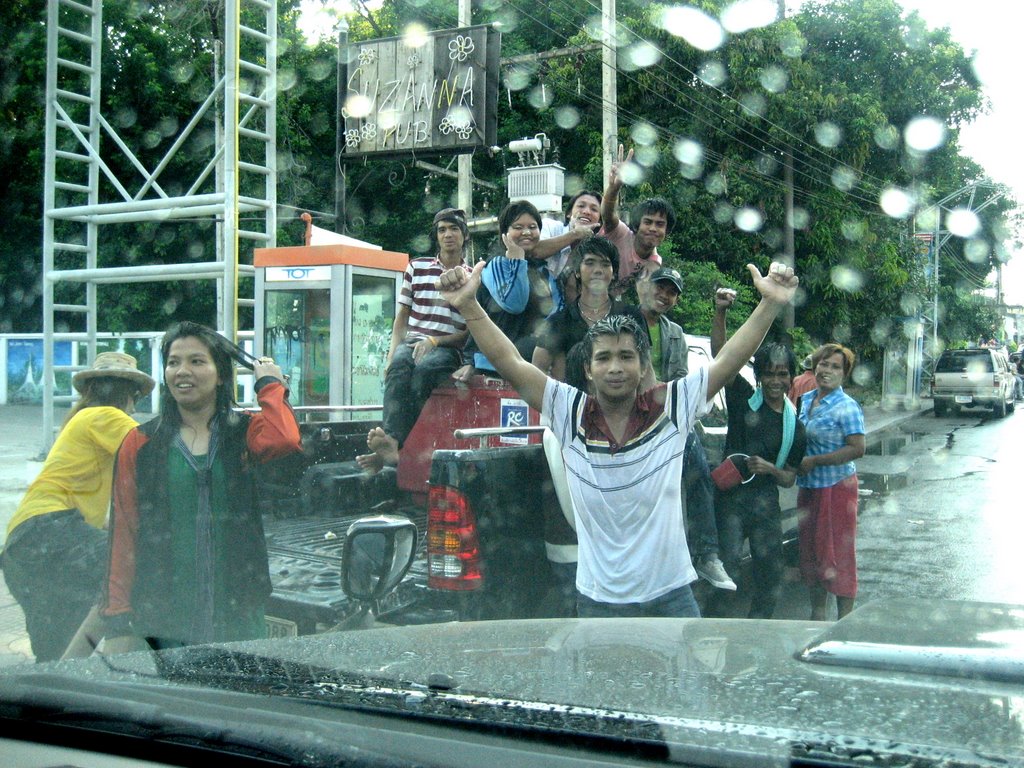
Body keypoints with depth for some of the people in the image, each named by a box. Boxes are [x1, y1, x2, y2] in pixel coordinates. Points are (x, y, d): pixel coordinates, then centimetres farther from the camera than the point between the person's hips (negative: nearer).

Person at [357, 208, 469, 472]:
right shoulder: (416, 268, 19)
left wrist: (434, 341, -10)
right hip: (411, 342, 2)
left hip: (449, 350, -2)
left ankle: (394, 440, -49)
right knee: (400, 365, -35)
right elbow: (401, 319, 16)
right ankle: (393, 444, -52)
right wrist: (392, 354, -2)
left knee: (424, 367, -38)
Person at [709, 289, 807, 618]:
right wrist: (720, 312, -25)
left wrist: (769, 469, -10)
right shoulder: (744, 399, -2)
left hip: (766, 503, 4)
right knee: (726, 568, -11)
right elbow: (720, 355, -13)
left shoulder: (795, 427, 7)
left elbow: (789, 478, 12)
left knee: (769, 574, 11)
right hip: (731, 496, -4)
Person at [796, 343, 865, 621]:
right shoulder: (806, 400, 10)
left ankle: (845, 618, 9)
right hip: (808, 486, 8)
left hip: (837, 486, -7)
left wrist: (814, 461, -19)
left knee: (838, 554, -2)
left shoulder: (847, 407, -12)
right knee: (811, 551, 14)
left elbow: (857, 449, -19)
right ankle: (817, 613, 27)